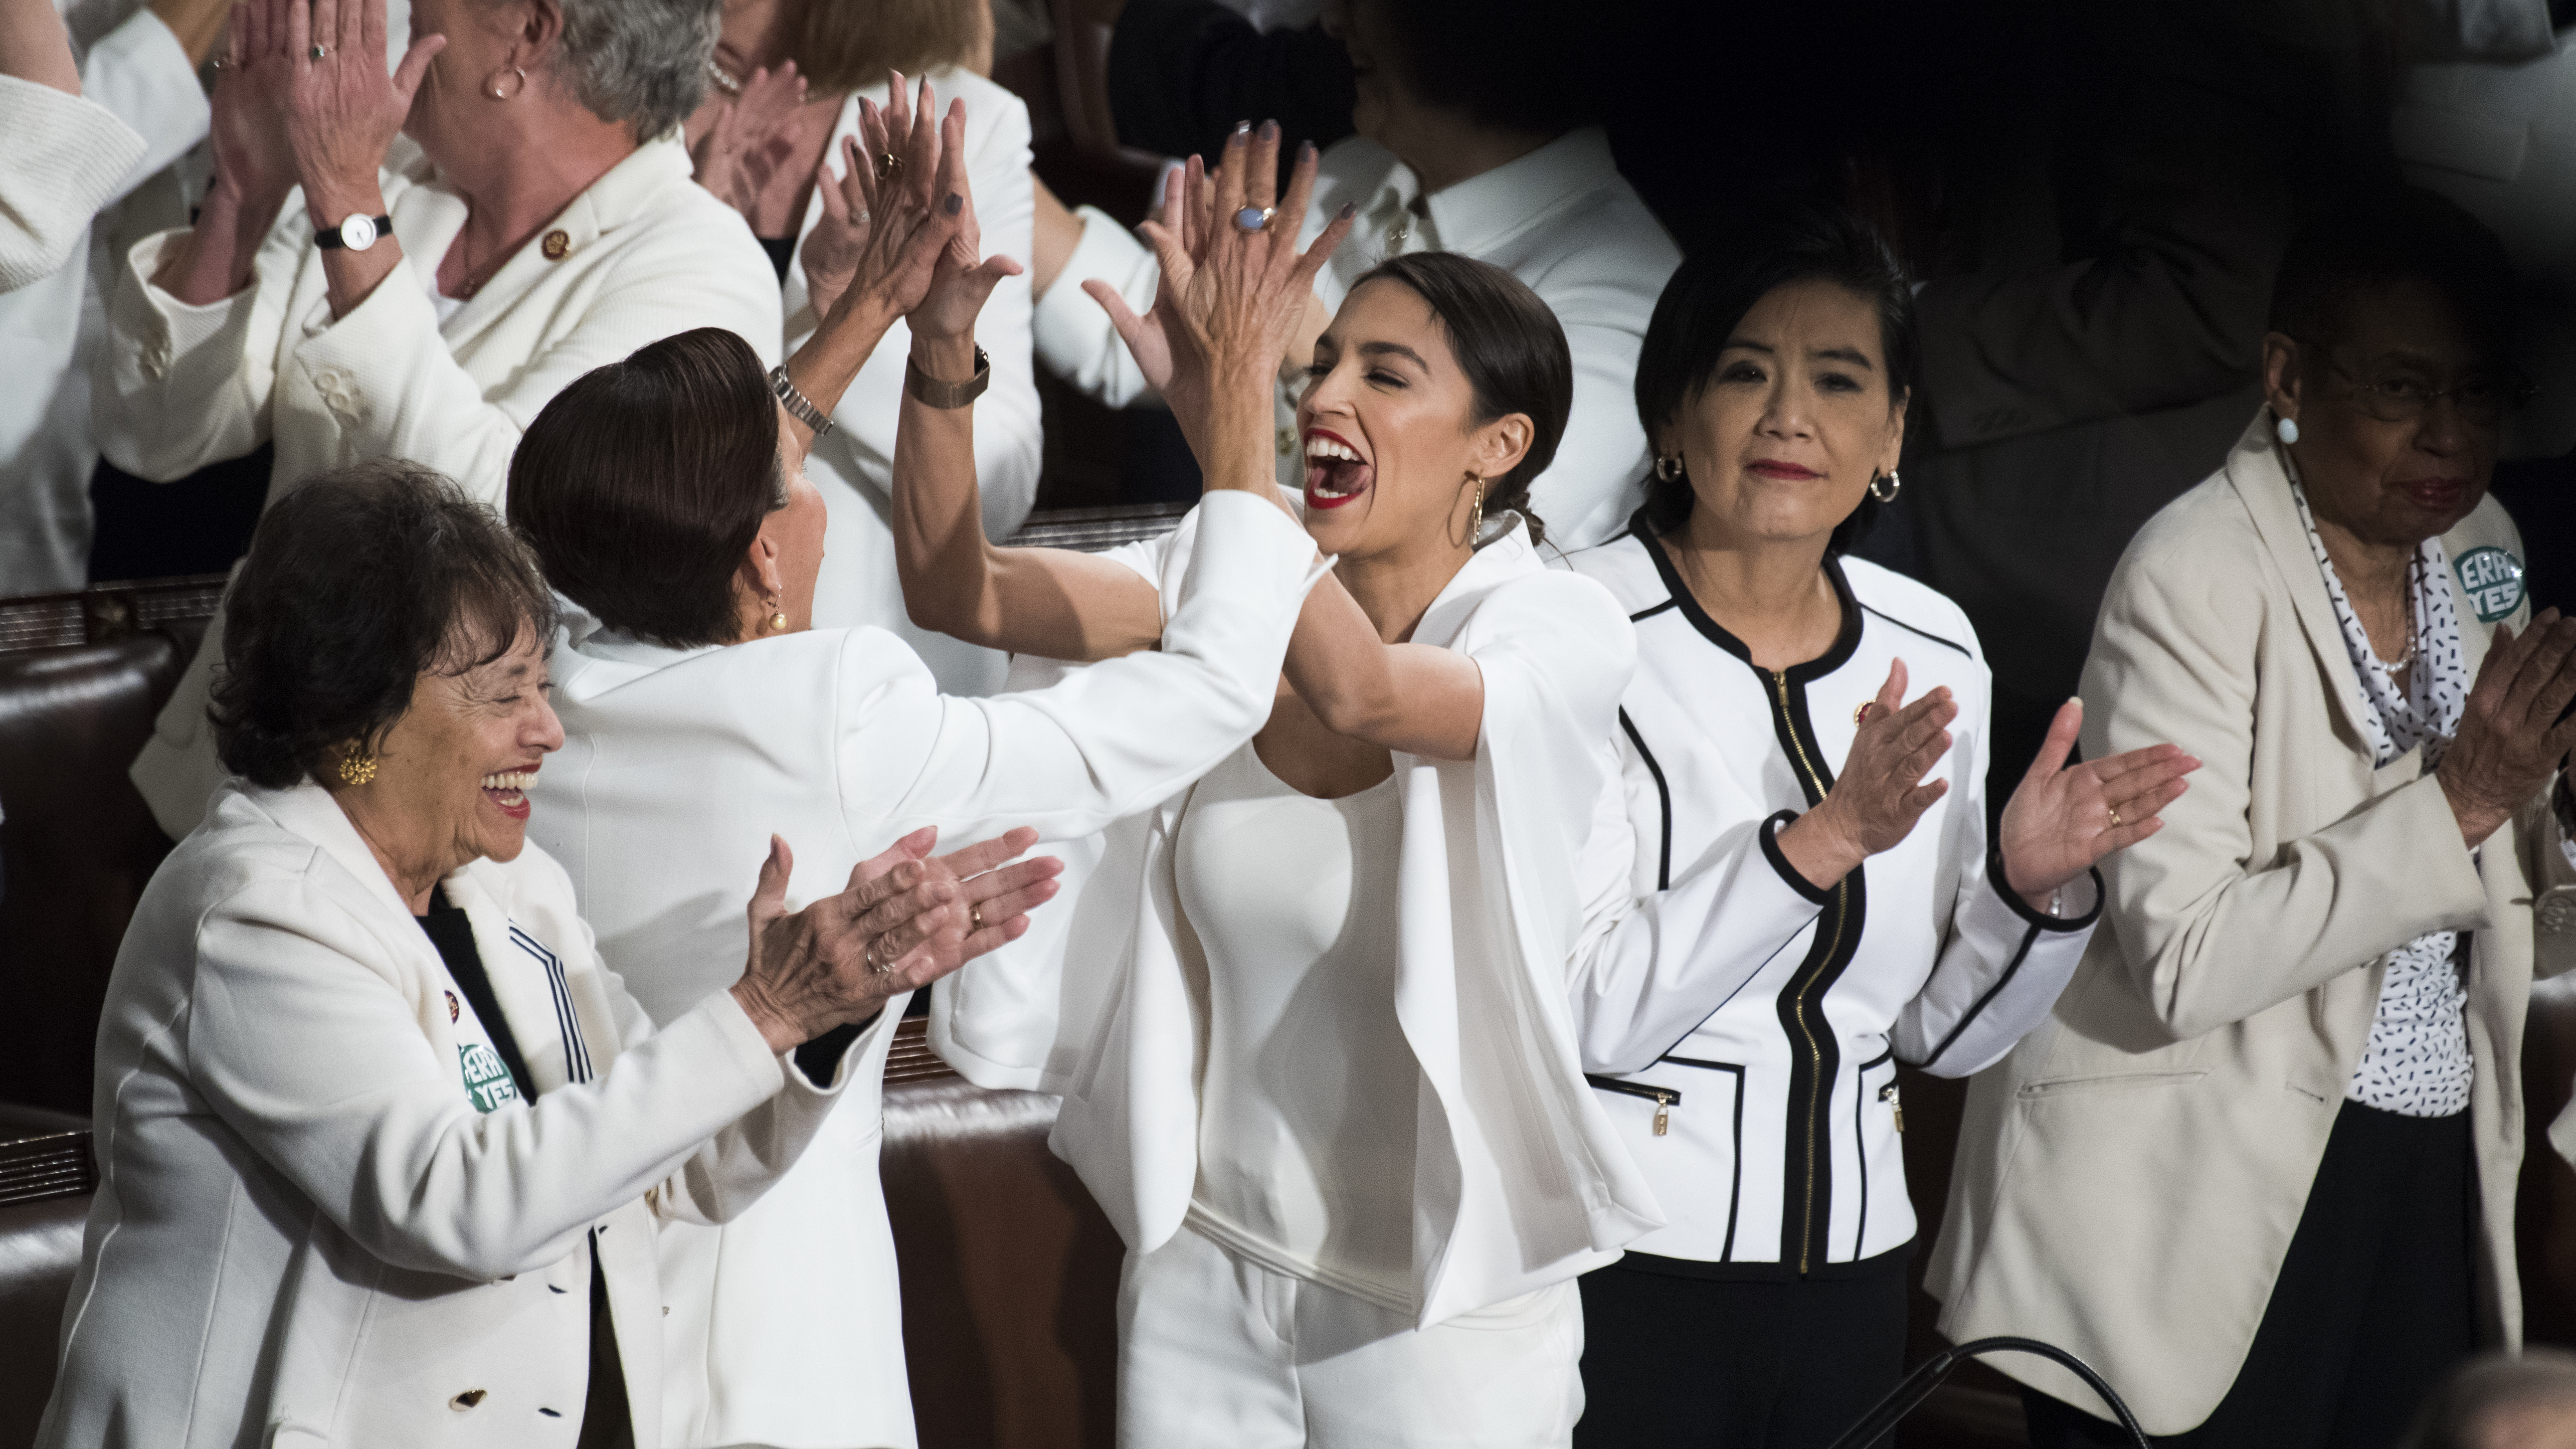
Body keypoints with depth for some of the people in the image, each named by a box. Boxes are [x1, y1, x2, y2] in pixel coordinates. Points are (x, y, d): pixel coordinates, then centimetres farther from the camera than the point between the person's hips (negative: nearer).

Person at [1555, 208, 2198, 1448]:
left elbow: (1938, 1032, 11)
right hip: (1624, 1259, -5)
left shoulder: (1934, 650, 5)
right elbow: (1582, 1016, -19)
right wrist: (1823, 840, -24)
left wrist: (2031, 884, -7)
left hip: (1848, 1264, 5)